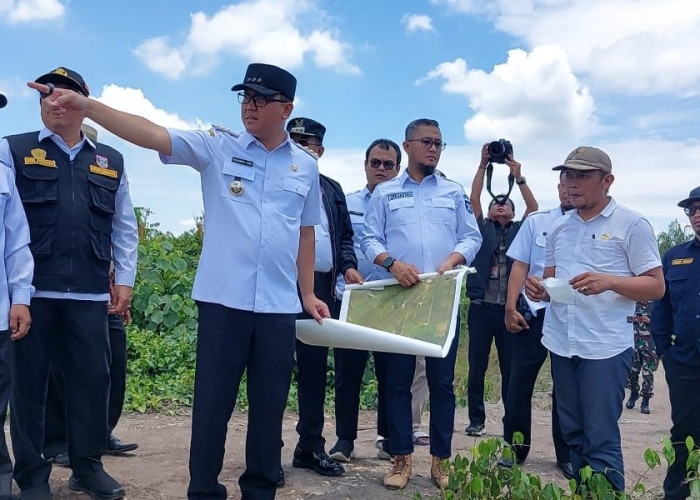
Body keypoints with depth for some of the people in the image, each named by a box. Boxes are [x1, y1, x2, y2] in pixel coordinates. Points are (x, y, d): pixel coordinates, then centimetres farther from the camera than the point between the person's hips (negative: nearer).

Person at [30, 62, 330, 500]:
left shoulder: (306, 165, 8)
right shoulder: (217, 146, 1)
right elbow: (151, 134, -11)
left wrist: (308, 293, 13)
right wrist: (87, 106, -24)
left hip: (280, 306, 2)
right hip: (223, 300, -2)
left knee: (270, 406, 12)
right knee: (212, 403, 6)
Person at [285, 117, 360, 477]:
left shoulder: (332, 190, 18)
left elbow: (345, 237, 20)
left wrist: (348, 267, 3)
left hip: (321, 286, 5)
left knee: (315, 368, 10)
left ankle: (311, 446, 21)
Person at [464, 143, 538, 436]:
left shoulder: (519, 231, 16)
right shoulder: (482, 228, 14)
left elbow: (533, 207, 2)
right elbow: (473, 199, 2)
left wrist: (519, 177, -3)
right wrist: (483, 165, -3)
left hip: (509, 308, 0)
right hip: (481, 306, 0)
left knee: (511, 368, 4)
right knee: (477, 367, 4)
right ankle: (476, 419, 14)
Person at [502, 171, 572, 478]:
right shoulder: (536, 221, 4)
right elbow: (520, 266, 3)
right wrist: (510, 307, -4)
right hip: (534, 311, 1)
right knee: (520, 381, 4)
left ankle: (566, 454, 24)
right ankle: (514, 447, 19)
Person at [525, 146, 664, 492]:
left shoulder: (632, 225, -5)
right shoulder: (559, 228, 12)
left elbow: (656, 286, -6)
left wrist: (610, 282, -23)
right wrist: (538, 289, -5)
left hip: (605, 346, -6)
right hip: (561, 344, 6)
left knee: (601, 440, -3)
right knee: (573, 434, 15)